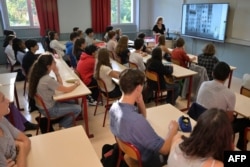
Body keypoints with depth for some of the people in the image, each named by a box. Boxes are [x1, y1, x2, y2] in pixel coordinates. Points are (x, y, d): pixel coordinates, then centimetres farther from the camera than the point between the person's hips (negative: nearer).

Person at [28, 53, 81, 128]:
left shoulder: (39, 74, -4)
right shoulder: (48, 80, -32)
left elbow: (60, 85, 2)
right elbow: (66, 90, -21)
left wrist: (57, 73, -12)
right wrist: (76, 84, -3)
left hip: (43, 105, 9)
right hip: (49, 110, -9)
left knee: (72, 103, 20)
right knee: (78, 108, -1)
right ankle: (63, 125, 16)